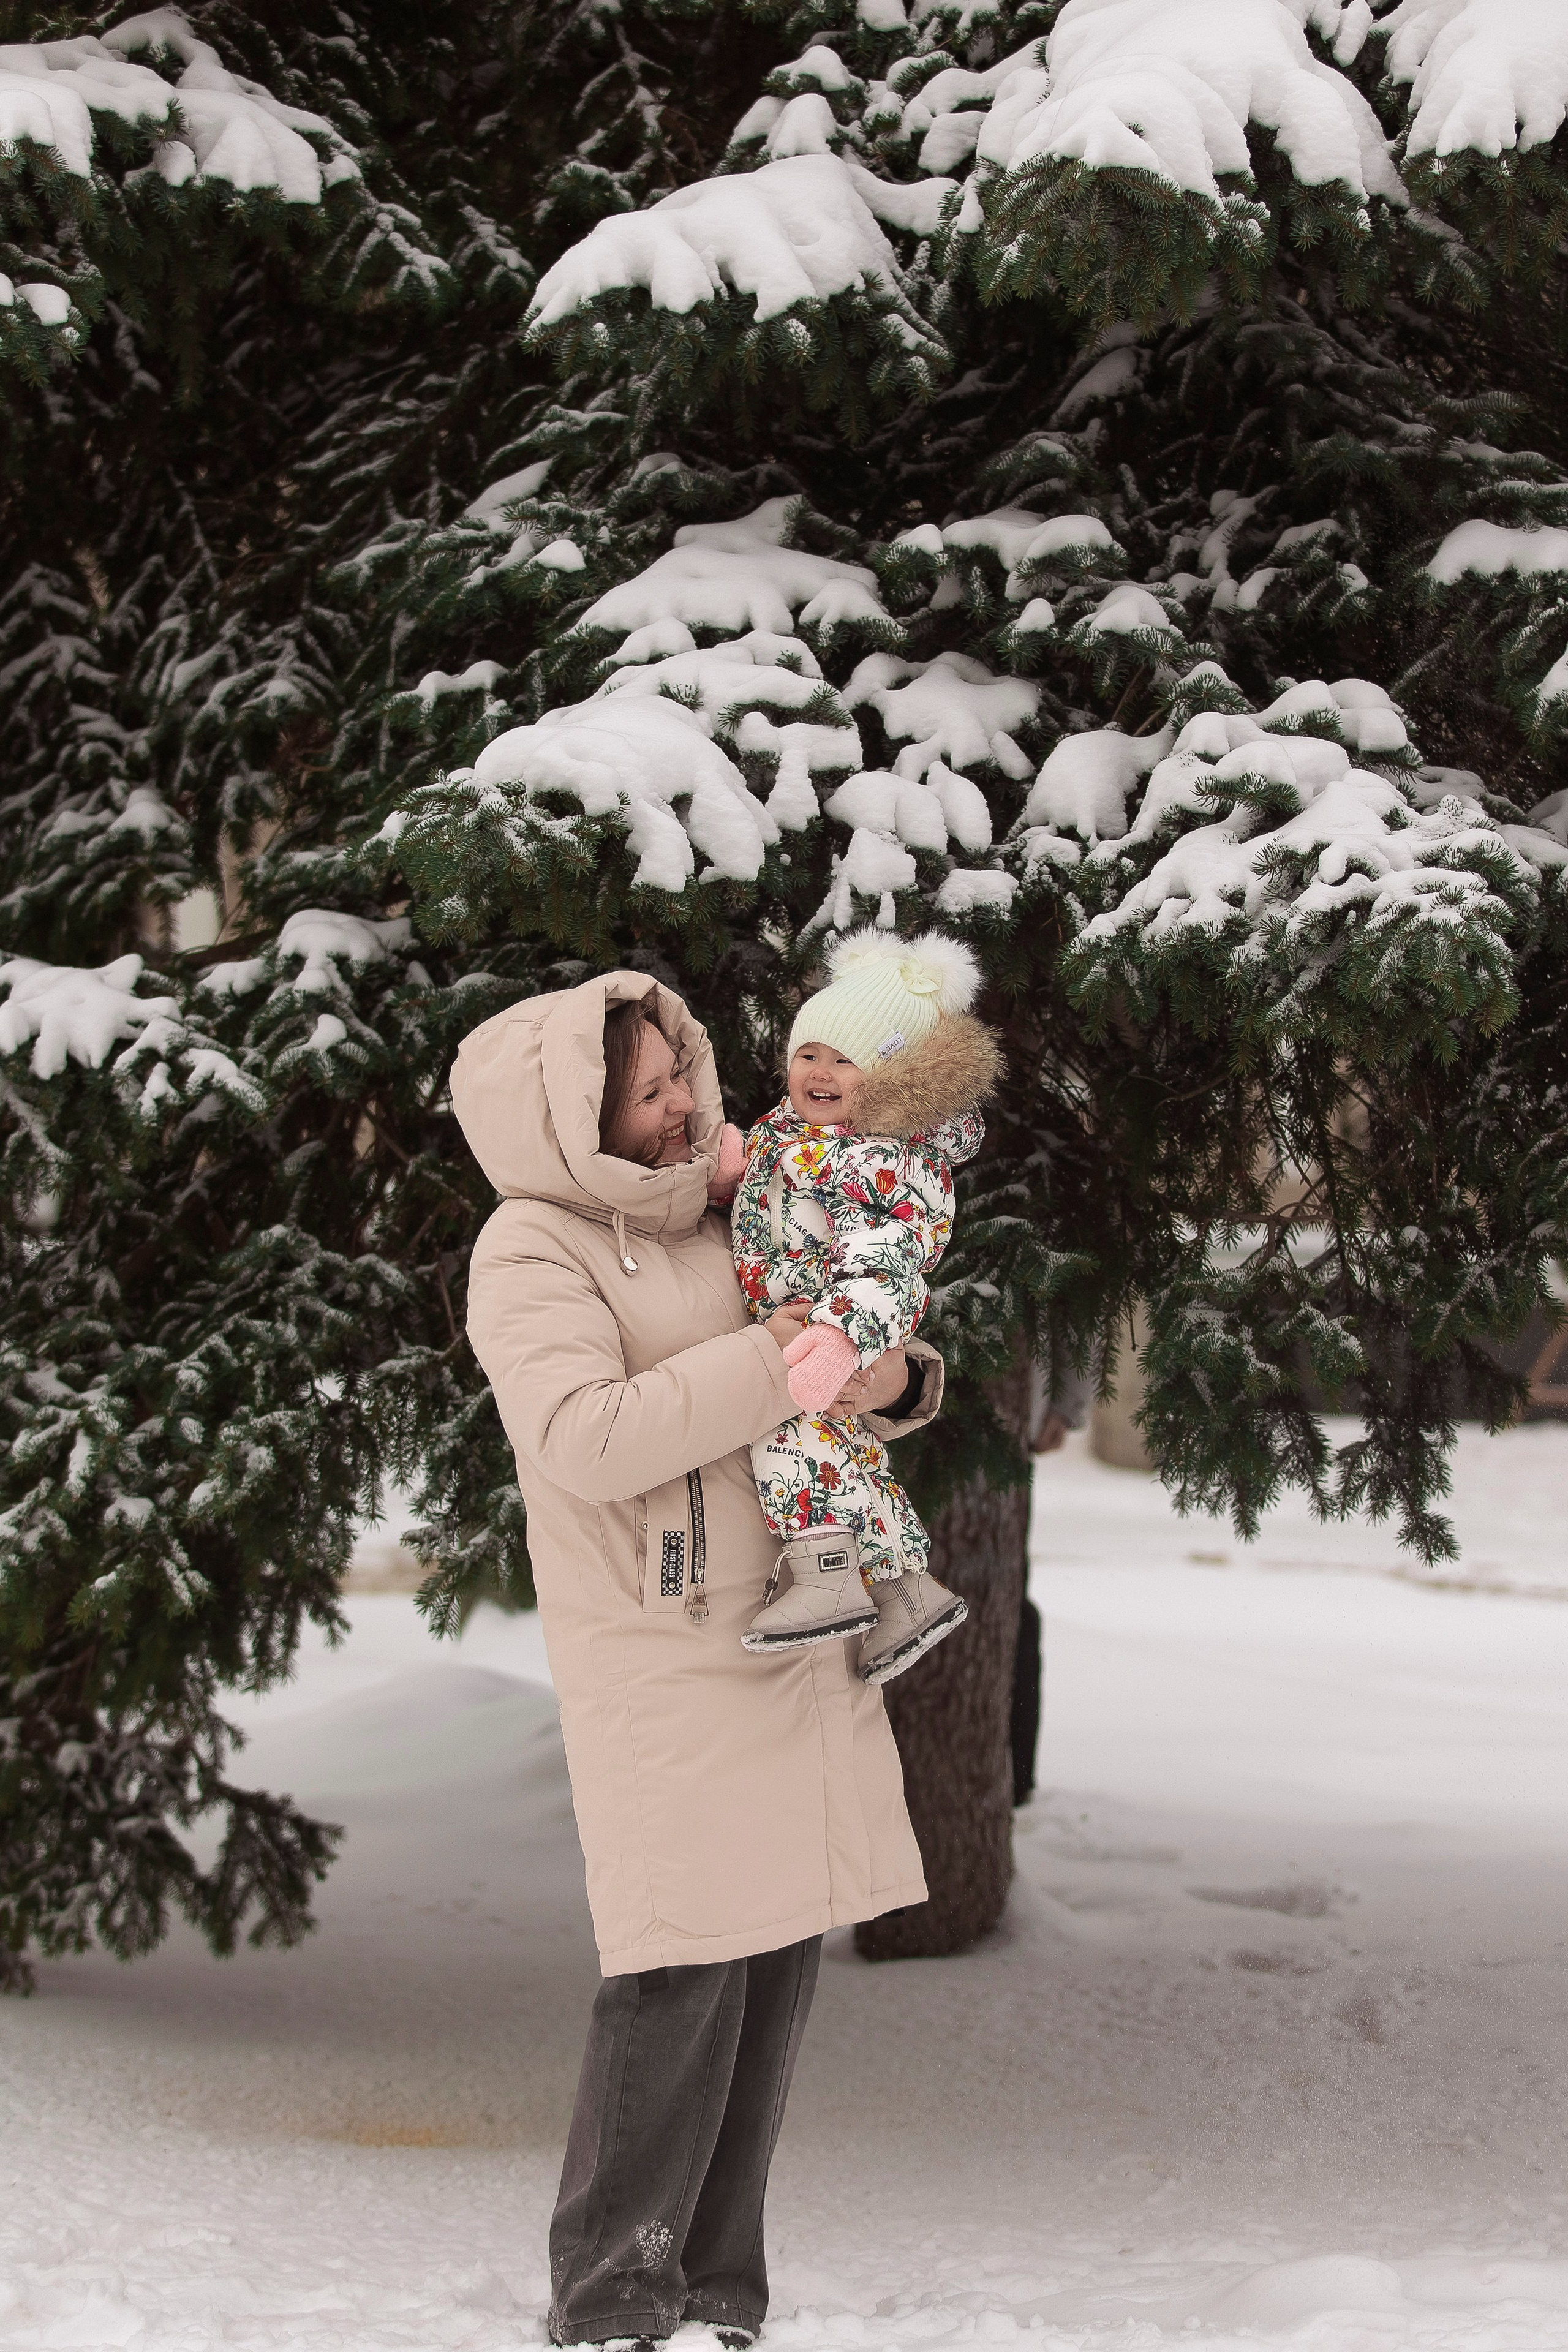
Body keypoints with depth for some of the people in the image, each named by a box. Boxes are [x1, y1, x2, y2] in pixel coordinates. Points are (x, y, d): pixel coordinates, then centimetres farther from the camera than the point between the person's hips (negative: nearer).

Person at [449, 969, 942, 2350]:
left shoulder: (721, 1220, 13)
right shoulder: (533, 1250, -8)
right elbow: (584, 1437, -22)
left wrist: (893, 1381, -2)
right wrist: (767, 1368, -21)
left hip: (796, 1638, 7)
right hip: (664, 1656, -7)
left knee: (782, 1953, 6)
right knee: (686, 1965, -11)